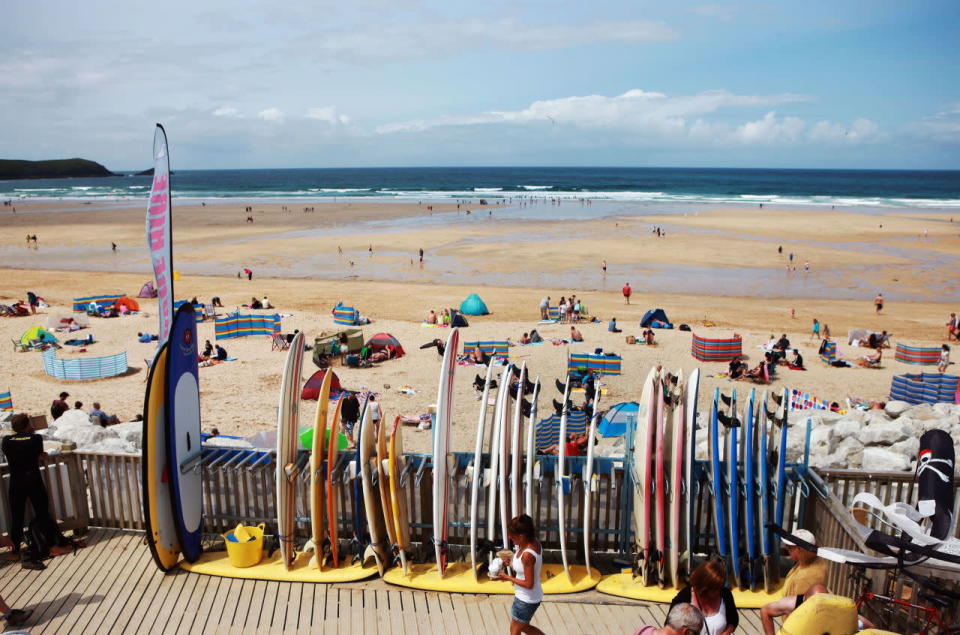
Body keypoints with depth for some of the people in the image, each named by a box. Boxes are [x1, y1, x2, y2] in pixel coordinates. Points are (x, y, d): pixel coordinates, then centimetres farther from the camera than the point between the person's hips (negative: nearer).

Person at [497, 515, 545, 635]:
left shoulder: (527, 555, -33)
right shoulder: (533, 542, -8)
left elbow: (529, 584, -26)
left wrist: (507, 578, -17)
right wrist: (512, 563, -4)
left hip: (526, 600, -8)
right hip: (527, 597, 8)